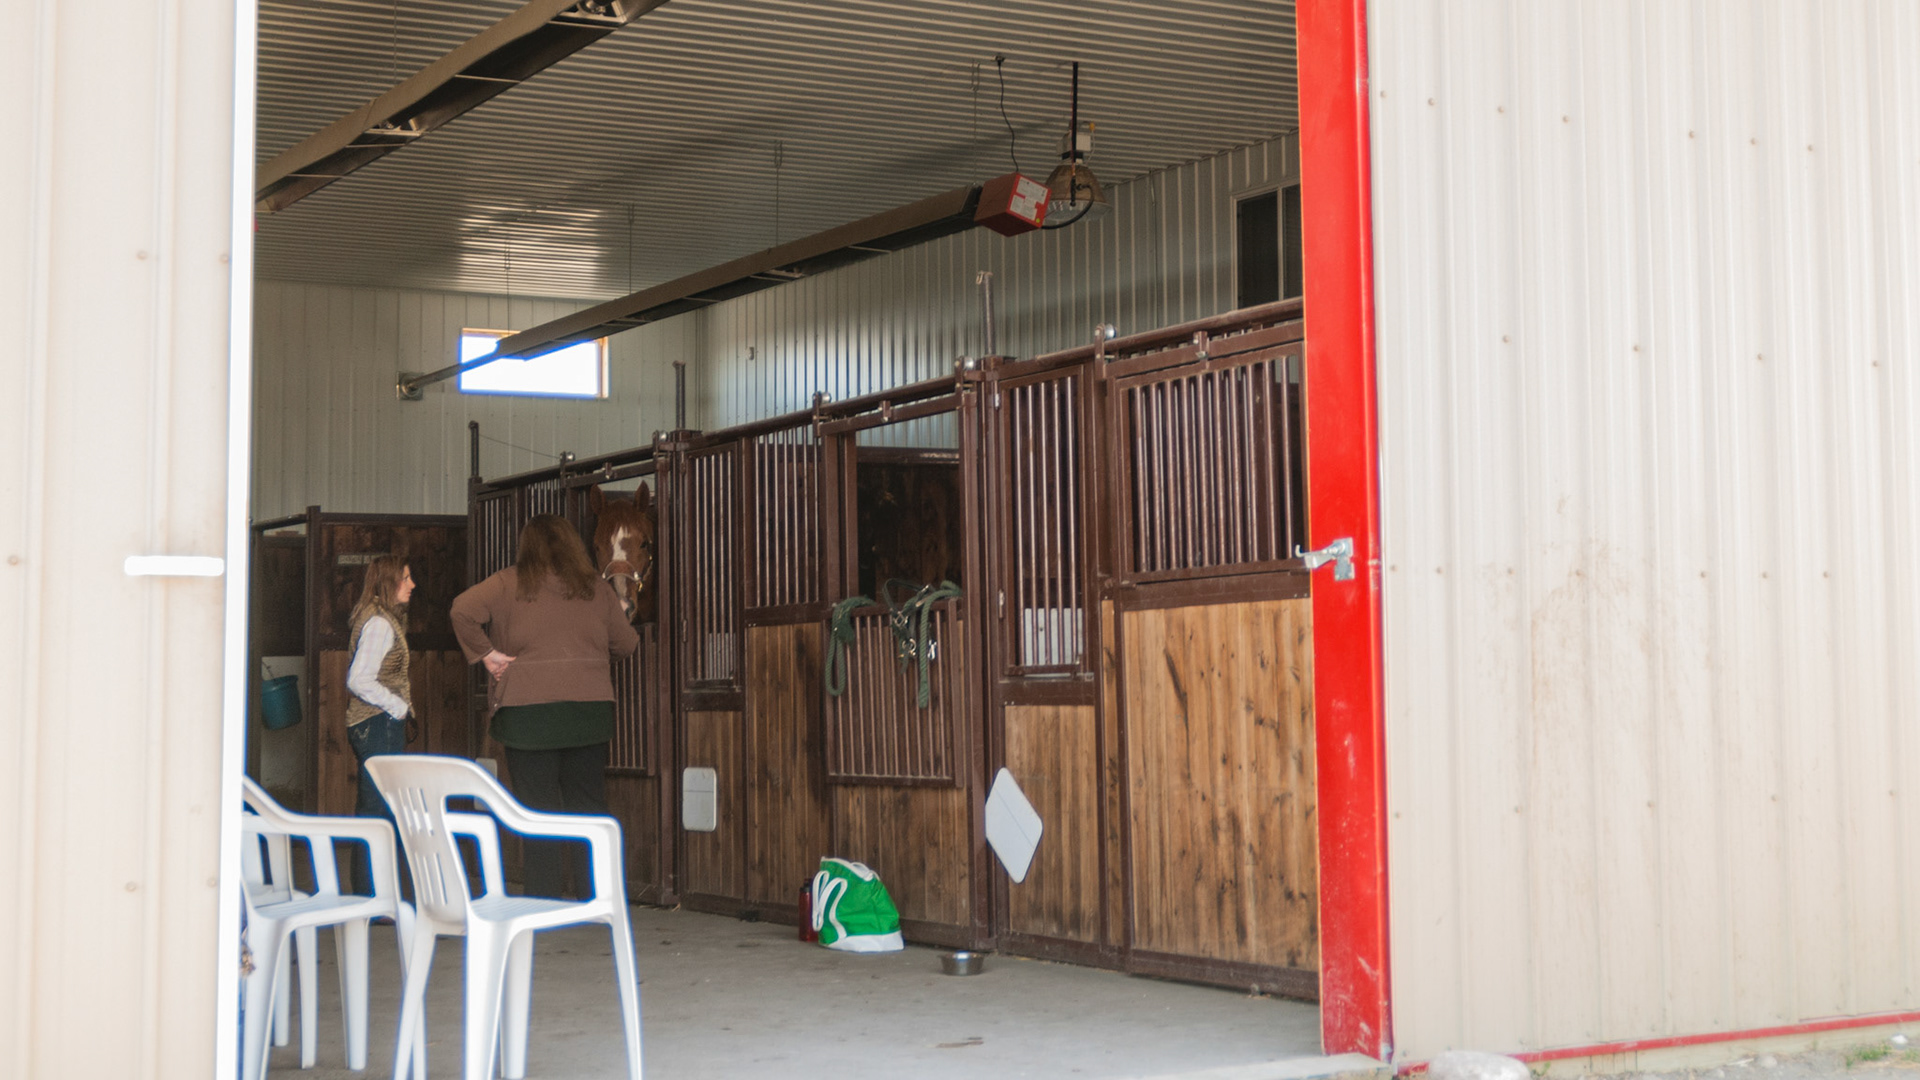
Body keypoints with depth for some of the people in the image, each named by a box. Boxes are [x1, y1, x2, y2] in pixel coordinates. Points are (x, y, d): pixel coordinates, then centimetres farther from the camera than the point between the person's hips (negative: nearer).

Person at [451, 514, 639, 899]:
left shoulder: (511, 583, 0)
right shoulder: (596, 587, 8)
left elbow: (463, 610, -15)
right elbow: (626, 644, 11)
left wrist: (486, 654, -5)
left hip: (528, 711, -2)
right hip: (590, 709, 2)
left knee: (540, 809, 3)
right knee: (589, 807, 10)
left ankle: (543, 900, 3)